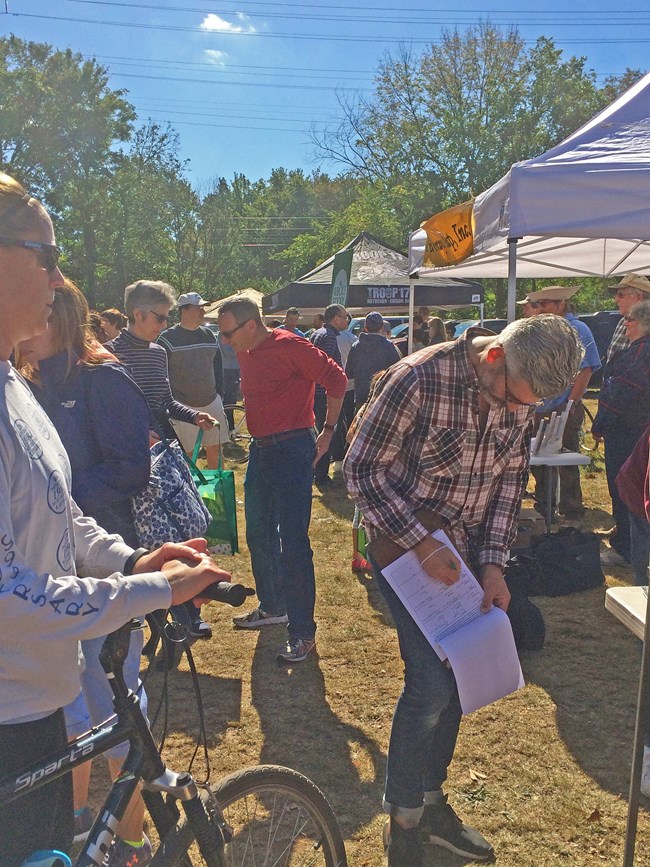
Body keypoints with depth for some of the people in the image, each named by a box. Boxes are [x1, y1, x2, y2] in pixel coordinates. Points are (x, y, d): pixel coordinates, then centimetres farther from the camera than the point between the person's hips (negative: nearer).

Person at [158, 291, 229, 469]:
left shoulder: (208, 335, 10)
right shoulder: (167, 338, -7)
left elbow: (218, 367, 18)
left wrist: (219, 393, 12)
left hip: (211, 402, 5)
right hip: (184, 406, -5)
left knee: (214, 448, 10)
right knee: (185, 454, 0)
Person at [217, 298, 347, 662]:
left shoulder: (290, 346, -14)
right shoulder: (247, 355, 11)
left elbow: (336, 378, -13)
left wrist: (327, 431, -8)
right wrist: (260, 437, 14)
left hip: (292, 450, -9)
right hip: (260, 450, 9)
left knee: (293, 543, -7)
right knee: (259, 536, 18)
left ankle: (304, 633, 3)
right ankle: (273, 607, 38)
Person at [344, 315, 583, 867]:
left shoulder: (521, 395, -6)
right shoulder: (419, 379, -26)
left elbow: (511, 480, 4)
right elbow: (362, 470, -20)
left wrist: (494, 564, -4)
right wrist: (421, 544, -24)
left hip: (467, 552, 6)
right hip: (405, 545, -6)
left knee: (455, 677, 13)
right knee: (431, 683, -10)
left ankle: (432, 802, 34)